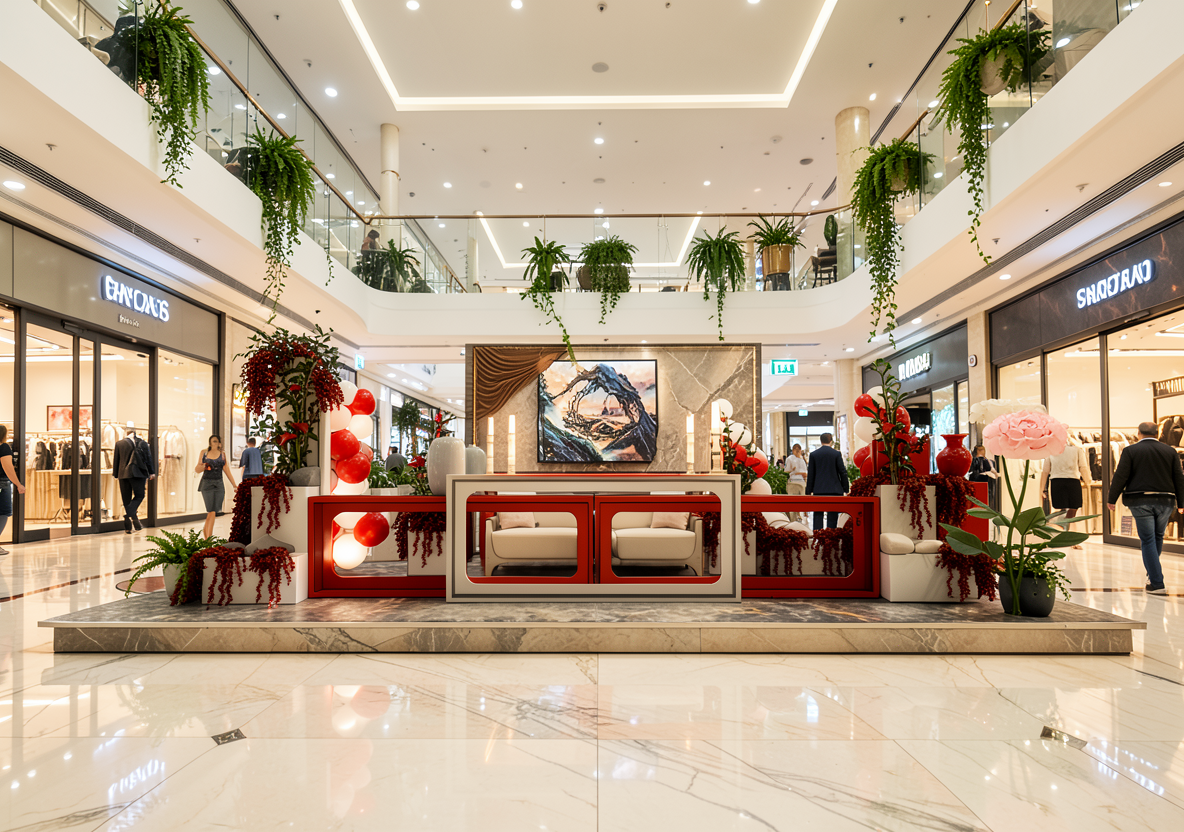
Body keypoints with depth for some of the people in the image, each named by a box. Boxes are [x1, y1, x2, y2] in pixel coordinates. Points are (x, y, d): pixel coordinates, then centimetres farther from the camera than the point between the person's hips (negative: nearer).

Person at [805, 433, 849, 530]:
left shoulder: (813, 454, 2)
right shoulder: (836, 454, -2)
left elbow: (810, 474, 2)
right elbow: (842, 472, -1)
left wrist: (809, 491, 6)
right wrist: (845, 488, 7)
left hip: (818, 490, 1)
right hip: (834, 489, -1)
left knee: (818, 515, 5)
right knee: (833, 514, 4)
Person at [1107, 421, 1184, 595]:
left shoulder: (1130, 450, -2)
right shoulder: (1170, 451, 7)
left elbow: (1120, 476, -7)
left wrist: (1111, 499, -1)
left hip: (1140, 501, -3)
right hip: (1165, 501, 3)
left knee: (1148, 540, 0)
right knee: (1158, 537, 21)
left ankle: (1157, 584, -3)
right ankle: (1152, 573, 32)